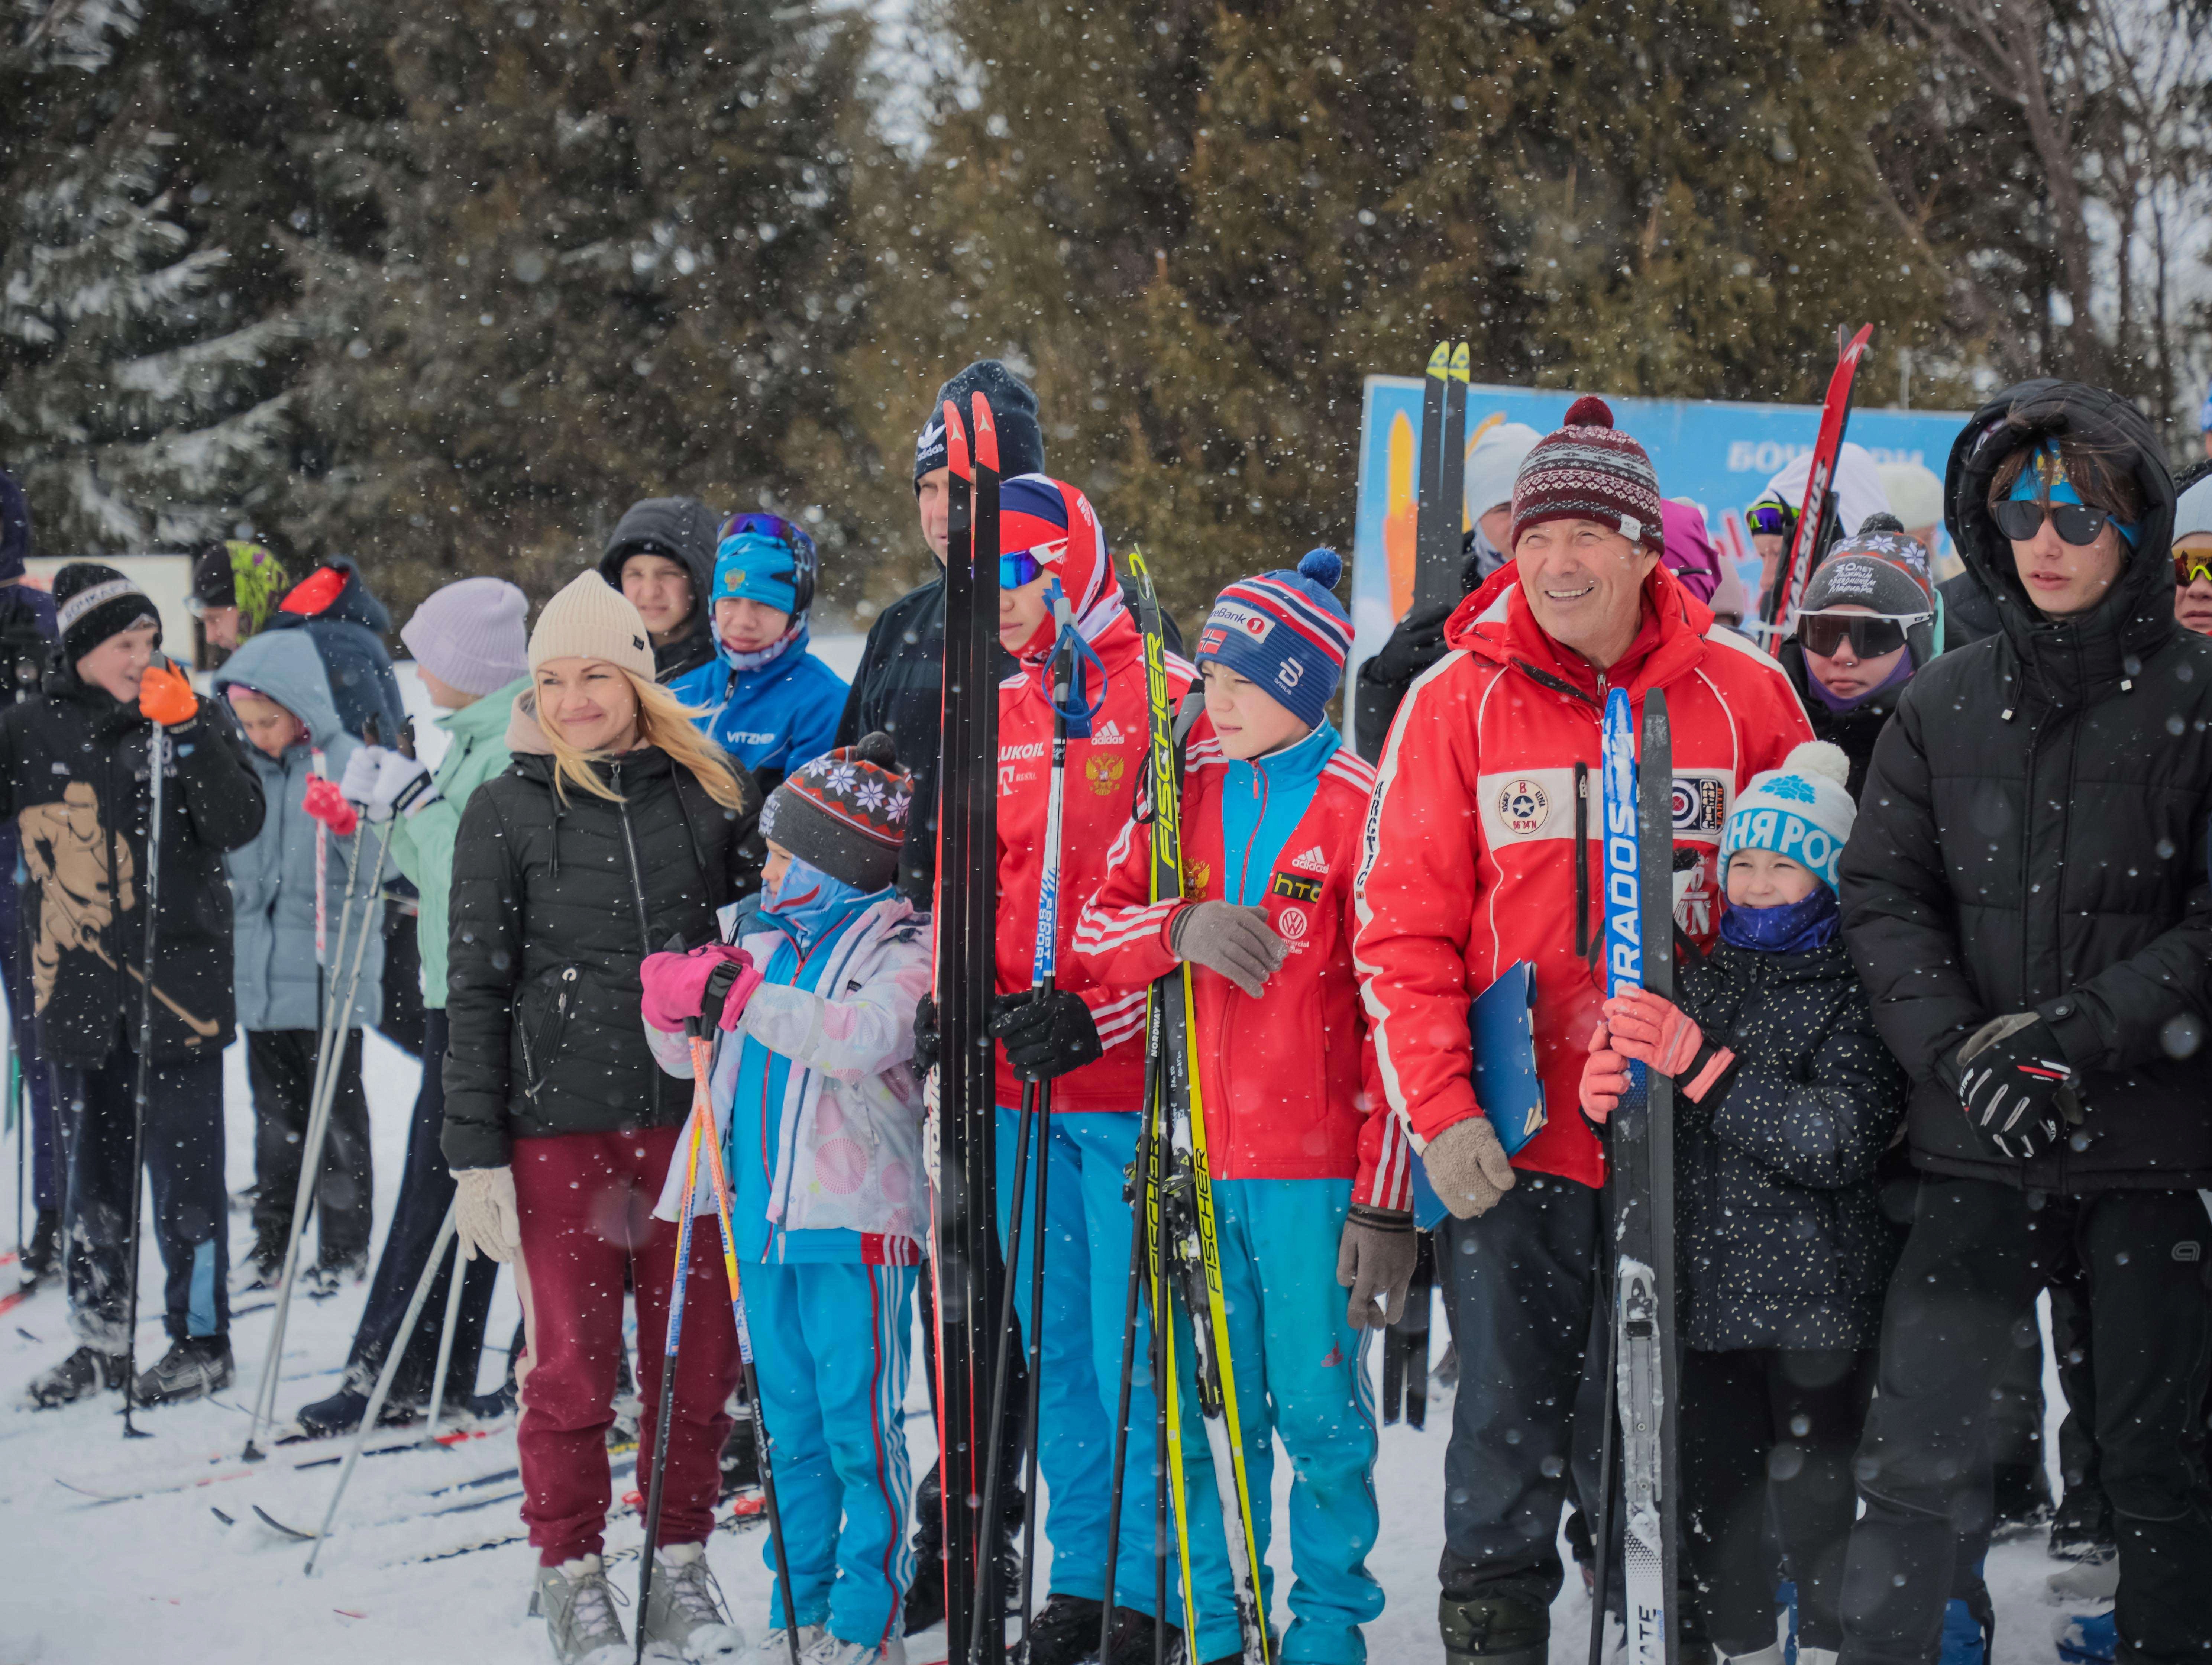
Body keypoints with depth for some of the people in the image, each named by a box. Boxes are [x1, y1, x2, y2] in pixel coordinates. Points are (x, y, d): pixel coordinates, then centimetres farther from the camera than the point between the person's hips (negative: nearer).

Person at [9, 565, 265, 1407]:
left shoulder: (200, 721, 0)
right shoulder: (33, 733, 5)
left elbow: (239, 824, -10)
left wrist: (184, 733, -18)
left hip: (179, 982, -3)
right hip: (80, 990, 3)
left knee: (185, 1172, -1)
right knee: (94, 1176, 11)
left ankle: (201, 1341, 9)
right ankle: (101, 1340, 22)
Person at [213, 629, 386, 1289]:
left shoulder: (348, 765, -8)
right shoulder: (247, 769, 7)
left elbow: (377, 870, -15)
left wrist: (348, 826, -30)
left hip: (332, 974, -5)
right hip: (260, 974, 5)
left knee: (337, 1112, 2)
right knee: (276, 1114, 13)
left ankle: (345, 1247, 11)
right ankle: (273, 1242, 21)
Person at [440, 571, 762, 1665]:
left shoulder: (712, 795, 7)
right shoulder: (506, 813, 2)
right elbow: (475, 991, 1)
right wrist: (475, 1153, -5)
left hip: (692, 1112, 2)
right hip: (559, 1120, -2)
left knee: (697, 1352, 5)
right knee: (572, 1360, 1)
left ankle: (680, 1567, 18)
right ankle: (571, 1574, 15)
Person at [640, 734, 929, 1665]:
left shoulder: (899, 951, -6)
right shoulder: (766, 949, 13)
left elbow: (869, 1037, -26)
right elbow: (684, 1057, 20)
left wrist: (746, 1000, -27)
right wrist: (675, 1001, -2)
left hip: (855, 1229, -7)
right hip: (765, 1225, 7)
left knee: (859, 1431, -5)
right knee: (793, 1430, 13)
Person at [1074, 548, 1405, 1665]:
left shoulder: (1361, 808, -7)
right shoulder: (1186, 791, 8)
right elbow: (1095, 929, 7)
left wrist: (1386, 1199, -12)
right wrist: (1182, 927, -16)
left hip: (1315, 1167, -4)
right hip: (1197, 1156, 4)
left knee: (1317, 1407, 2)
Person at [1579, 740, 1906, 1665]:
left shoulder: (1858, 996, -6)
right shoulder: (1698, 983, 10)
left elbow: (1842, 1143, -18)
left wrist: (1703, 1066, -22)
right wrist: (1604, 1097, -7)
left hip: (1817, 1304, -5)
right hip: (1703, 1292, 5)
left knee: (1813, 1500, -2)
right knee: (1711, 1502, 8)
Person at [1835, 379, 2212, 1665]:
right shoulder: (1944, 706, 9)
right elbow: (1884, 895, 5)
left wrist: (2078, 1034, -15)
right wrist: (1961, 1051, -11)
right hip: (1979, 1151, 2)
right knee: (1916, 1456, 0)